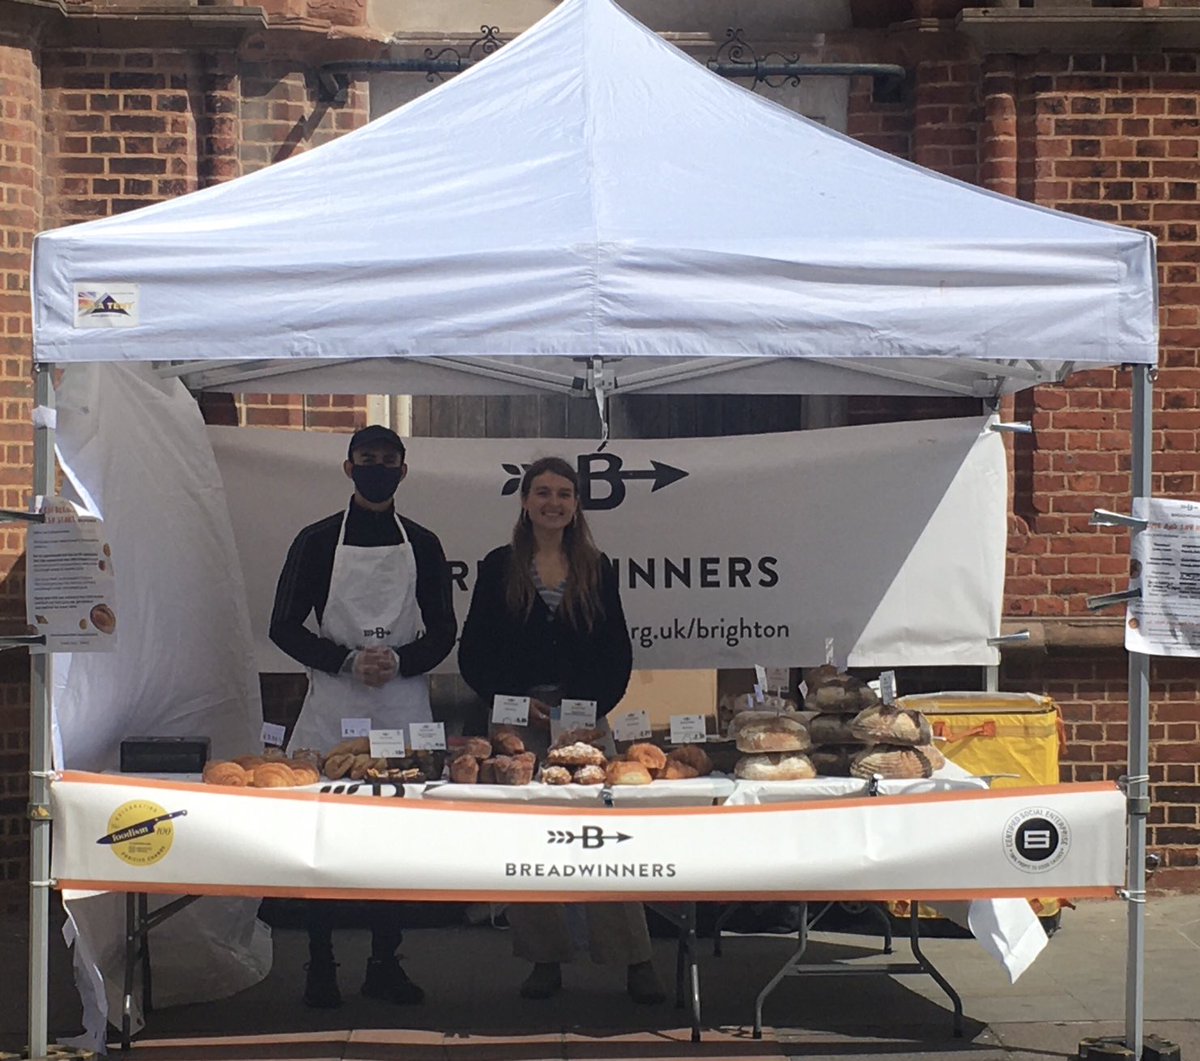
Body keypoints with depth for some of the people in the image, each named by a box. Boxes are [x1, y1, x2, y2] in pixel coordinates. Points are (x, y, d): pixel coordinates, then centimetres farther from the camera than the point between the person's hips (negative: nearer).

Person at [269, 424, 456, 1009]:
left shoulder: (422, 544, 10)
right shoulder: (317, 541, 4)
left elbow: (443, 631, 9)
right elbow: (284, 627, 1)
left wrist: (399, 661, -10)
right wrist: (348, 661, -12)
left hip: (403, 706, 2)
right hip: (332, 708, -2)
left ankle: (385, 963, 13)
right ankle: (320, 966, 6)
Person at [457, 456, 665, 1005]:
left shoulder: (596, 569, 10)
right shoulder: (499, 568, 6)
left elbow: (618, 655, 9)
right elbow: (473, 654, 4)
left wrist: (593, 706, -5)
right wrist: (517, 702, -7)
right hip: (517, 722, 0)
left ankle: (635, 961, -4)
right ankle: (544, 960, 11)